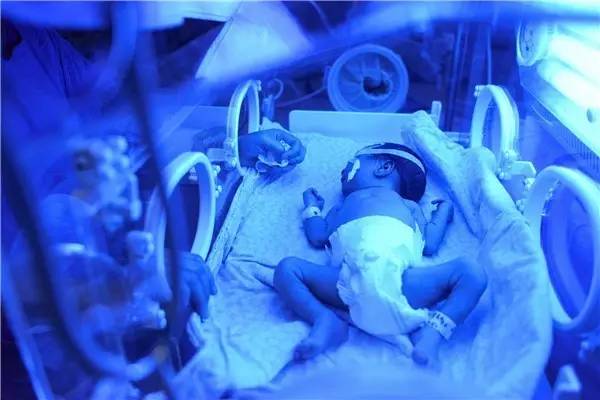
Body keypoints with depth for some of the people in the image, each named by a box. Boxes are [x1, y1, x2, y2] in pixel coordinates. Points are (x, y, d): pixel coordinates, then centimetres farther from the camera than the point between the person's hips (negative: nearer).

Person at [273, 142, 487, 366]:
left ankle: (431, 331, -28)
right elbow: (318, 237, 28)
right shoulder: (343, 207, 46)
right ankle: (327, 322, -27)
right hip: (351, 279, 1)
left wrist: (444, 209, 42)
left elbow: (429, 245, 24)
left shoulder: (408, 205, 42)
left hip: (399, 280, -1)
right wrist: (312, 205, 49)